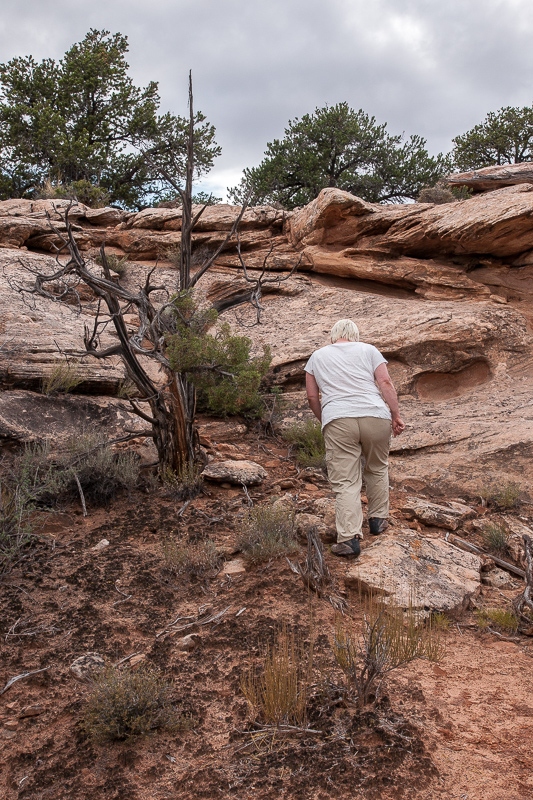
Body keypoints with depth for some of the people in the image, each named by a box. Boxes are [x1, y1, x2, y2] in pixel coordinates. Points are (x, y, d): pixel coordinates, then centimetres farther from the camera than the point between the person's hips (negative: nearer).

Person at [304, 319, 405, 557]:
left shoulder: (317, 356, 20)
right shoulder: (369, 350, 16)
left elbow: (312, 397, 16)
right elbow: (385, 383, 3)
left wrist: (324, 422, 27)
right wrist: (396, 416, 5)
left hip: (337, 421, -1)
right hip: (375, 417, 1)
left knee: (345, 483, -3)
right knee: (377, 469, 23)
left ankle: (349, 538, -13)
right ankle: (378, 519, 31)